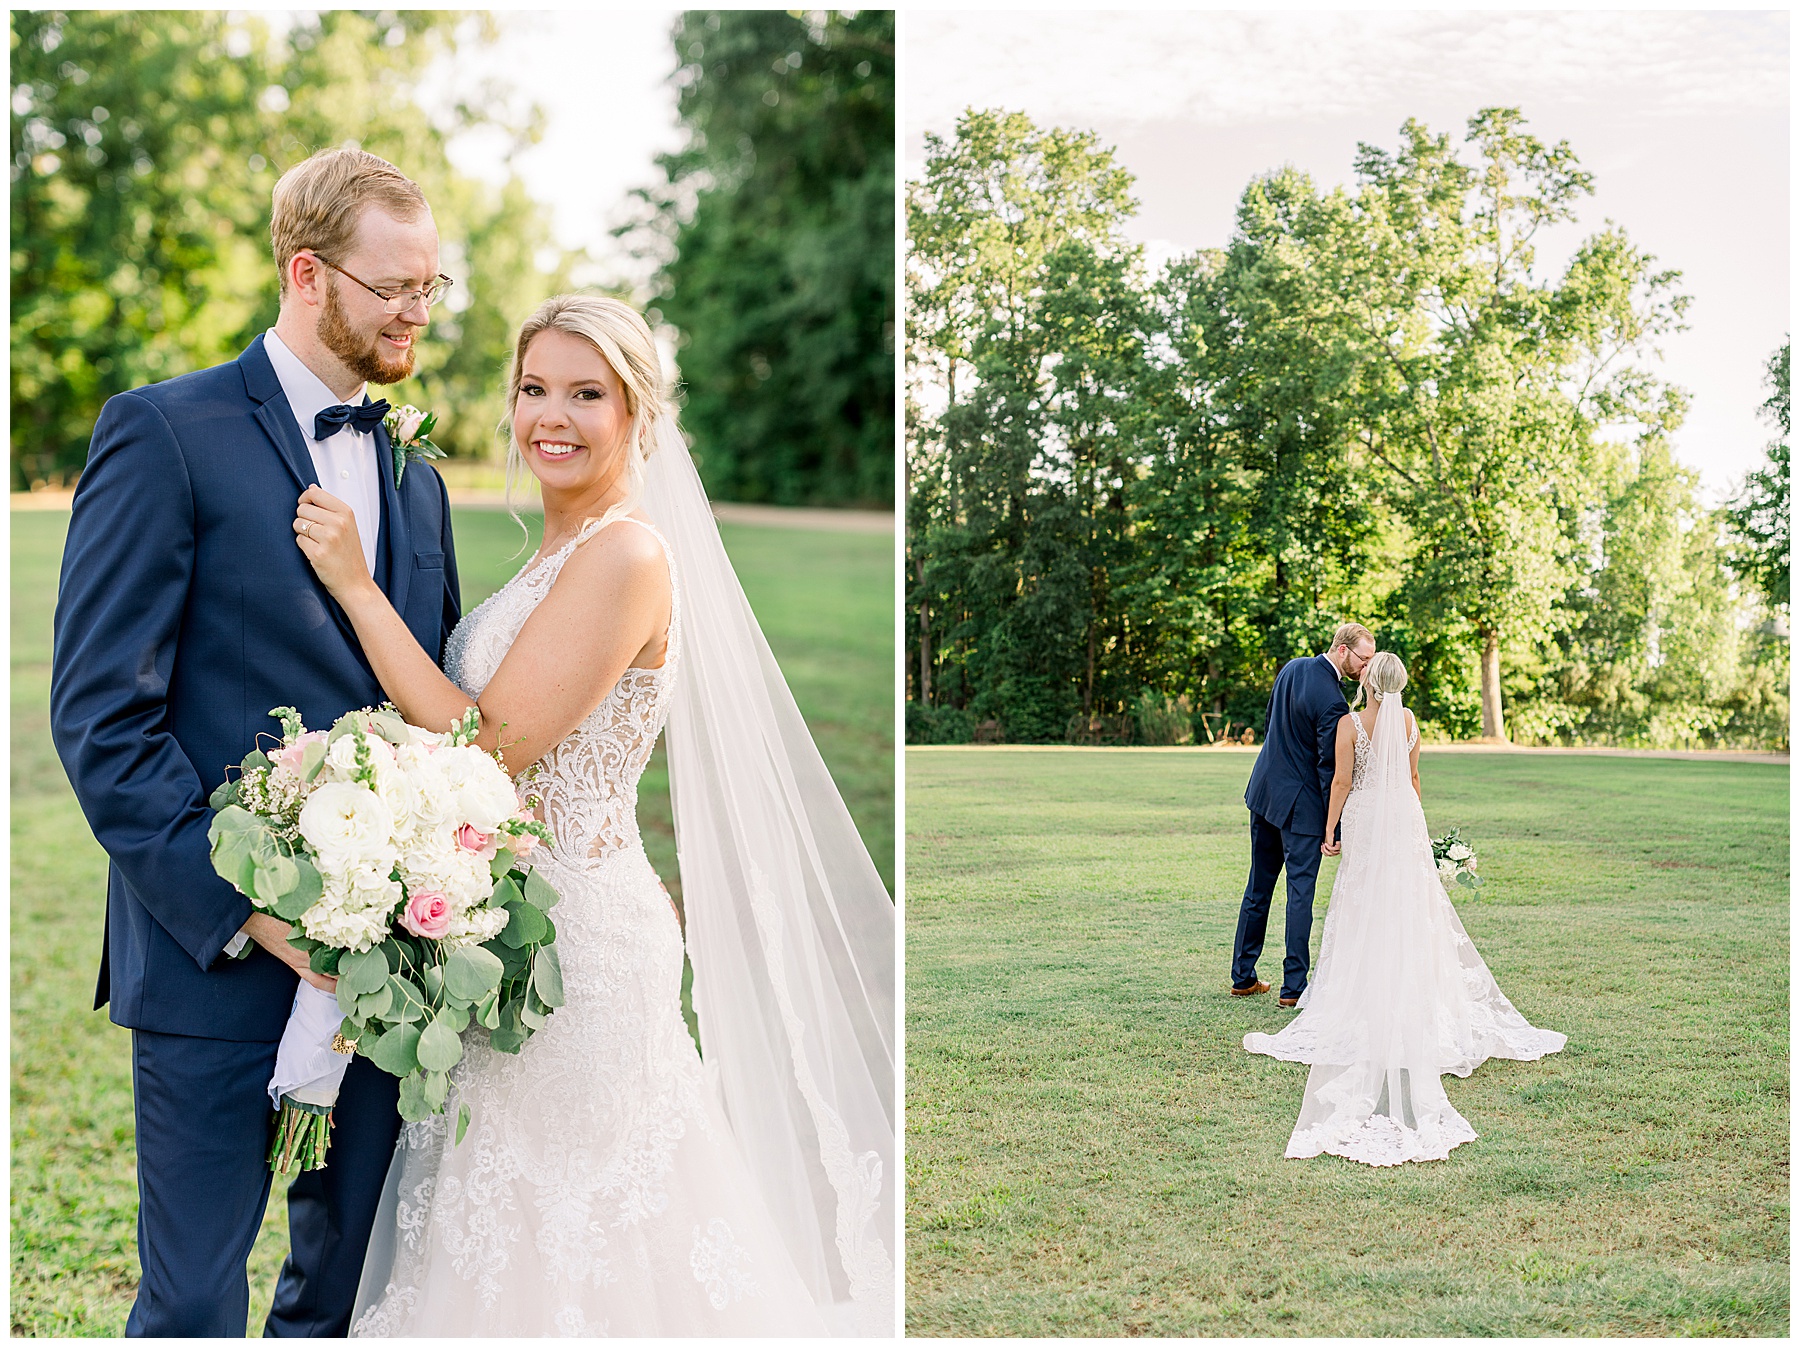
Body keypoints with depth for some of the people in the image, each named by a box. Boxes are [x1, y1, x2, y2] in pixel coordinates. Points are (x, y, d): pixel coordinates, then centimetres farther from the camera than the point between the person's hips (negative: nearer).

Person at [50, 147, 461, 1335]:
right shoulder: (166, 435, -6)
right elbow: (100, 712, -12)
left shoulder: (416, 475, 14)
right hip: (218, 963, -5)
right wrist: (239, 907, -18)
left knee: (348, 1286, 16)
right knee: (195, 1302, 5)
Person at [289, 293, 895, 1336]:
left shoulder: (627, 553, -17)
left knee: (560, 1256, 3)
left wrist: (356, 585, -18)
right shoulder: (559, 553, 12)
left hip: (576, 936, -9)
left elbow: (490, 746, -21)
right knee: (507, 1242, 18)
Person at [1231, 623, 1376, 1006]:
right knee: (1300, 892, 0)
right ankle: (1294, 987, 3)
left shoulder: (1291, 669, 3)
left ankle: (1243, 977, 22)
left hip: (1265, 788, 8)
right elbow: (1329, 769, -19)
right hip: (1300, 804, -8)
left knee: (1258, 887, 15)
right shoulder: (1331, 700, -22)